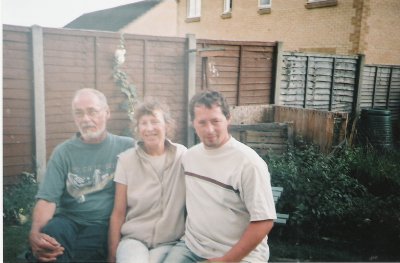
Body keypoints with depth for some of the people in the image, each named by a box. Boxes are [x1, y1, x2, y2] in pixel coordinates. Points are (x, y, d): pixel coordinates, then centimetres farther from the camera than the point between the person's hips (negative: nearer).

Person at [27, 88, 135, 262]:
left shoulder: (127, 147, 1)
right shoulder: (63, 152, 5)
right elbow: (47, 198, -4)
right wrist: (35, 232, -23)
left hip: (106, 223, -2)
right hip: (69, 220, 2)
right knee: (43, 248, -30)